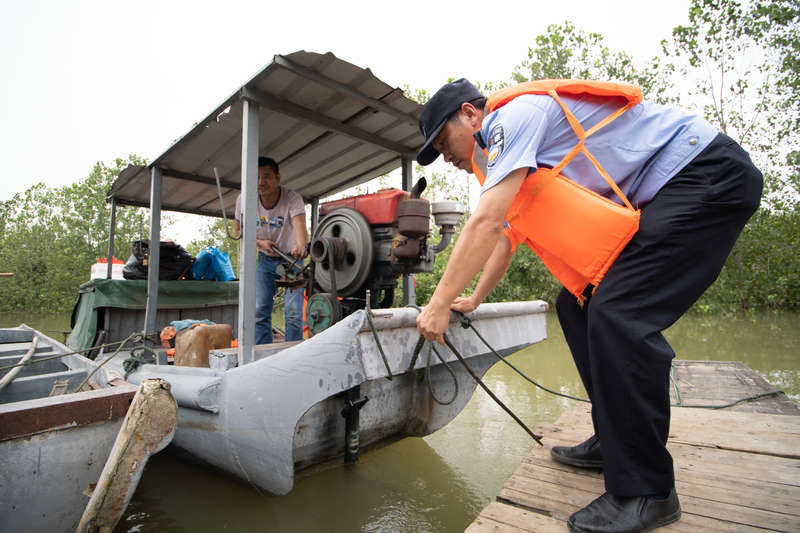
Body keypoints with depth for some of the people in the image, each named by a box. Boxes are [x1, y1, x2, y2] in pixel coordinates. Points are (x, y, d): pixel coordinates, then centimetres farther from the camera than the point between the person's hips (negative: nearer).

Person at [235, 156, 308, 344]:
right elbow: (238, 229, 1)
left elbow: (300, 226, -44)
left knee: (293, 313, -7)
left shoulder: (292, 199, -26)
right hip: (265, 260, 3)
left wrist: (301, 246, -67)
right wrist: (260, 242, -16)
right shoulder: (244, 200, -14)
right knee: (260, 311, 1)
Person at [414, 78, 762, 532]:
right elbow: (507, 236, 23)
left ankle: (646, 493, -7)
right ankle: (613, 442, 16)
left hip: (708, 174, -10)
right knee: (576, 306, 5)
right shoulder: (509, 149, 16)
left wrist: (440, 303, -17)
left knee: (617, 315, -22)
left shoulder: (515, 112, -14)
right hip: (658, 201, 10)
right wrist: (474, 300, 30)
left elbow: (485, 224, -24)